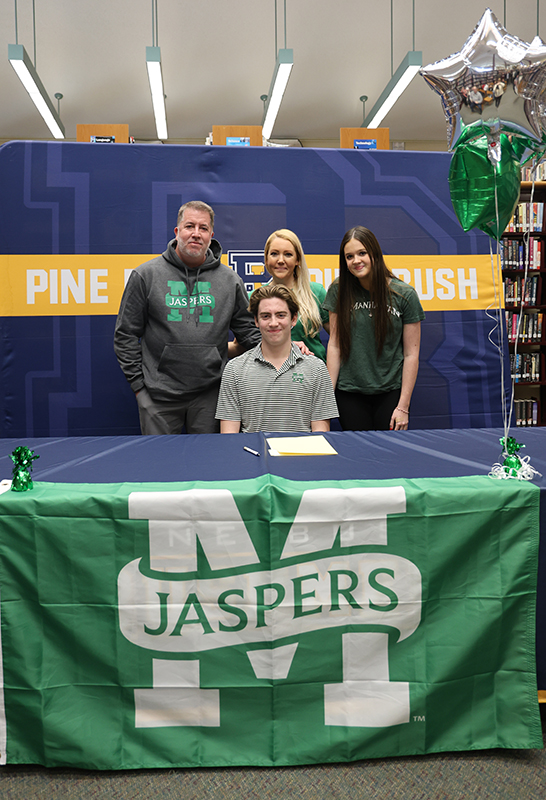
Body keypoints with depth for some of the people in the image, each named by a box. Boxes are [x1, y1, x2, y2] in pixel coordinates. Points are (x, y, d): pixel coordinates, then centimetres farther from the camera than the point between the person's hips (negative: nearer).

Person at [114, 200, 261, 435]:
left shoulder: (230, 280, 6)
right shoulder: (146, 275, 1)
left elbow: (247, 330, 9)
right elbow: (125, 335, 3)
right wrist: (138, 382, -2)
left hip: (211, 394, 2)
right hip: (159, 396, -1)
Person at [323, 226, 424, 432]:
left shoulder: (404, 295, -5)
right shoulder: (339, 290, 0)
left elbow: (411, 353, -4)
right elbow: (335, 345, 1)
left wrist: (403, 407, -7)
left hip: (390, 392, -1)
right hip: (349, 393, 1)